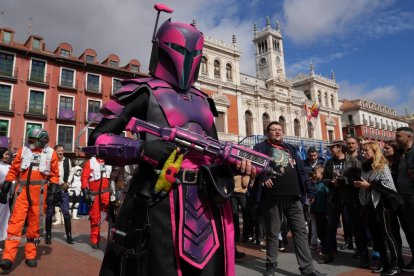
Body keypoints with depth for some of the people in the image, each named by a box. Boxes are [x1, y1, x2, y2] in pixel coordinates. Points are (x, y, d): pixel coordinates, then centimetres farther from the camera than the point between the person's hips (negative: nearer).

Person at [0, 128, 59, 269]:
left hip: (39, 193, -1)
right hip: (22, 191, 1)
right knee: (15, 222, -5)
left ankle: (31, 256, 18)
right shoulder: (23, 150, 8)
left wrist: (52, 193, -3)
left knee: (35, 224, 6)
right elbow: (13, 171, 11)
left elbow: (54, 175, 3)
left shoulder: (50, 153, 3)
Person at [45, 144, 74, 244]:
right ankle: (48, 236, 18)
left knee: (66, 213, 0)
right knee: (49, 213, 5)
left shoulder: (67, 160, 5)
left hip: (63, 189, 2)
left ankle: (69, 236, 6)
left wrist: (67, 183, -1)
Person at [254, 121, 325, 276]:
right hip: (273, 197, -4)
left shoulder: (290, 148, 21)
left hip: (293, 196, 5)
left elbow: (300, 169, 19)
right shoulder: (261, 147, 5)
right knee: (273, 233, 7)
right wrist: (263, 178, -27)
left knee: (301, 231, 6)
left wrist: (307, 189, 12)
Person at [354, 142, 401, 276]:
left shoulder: (382, 167, -10)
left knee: (386, 234, 0)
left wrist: (369, 185, -19)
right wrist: (359, 184, 5)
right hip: (369, 204, 7)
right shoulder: (365, 167, 11)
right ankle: (384, 263, 24)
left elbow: (388, 185, -19)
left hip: (380, 204, -7)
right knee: (376, 234, 12)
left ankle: (395, 265, 11)